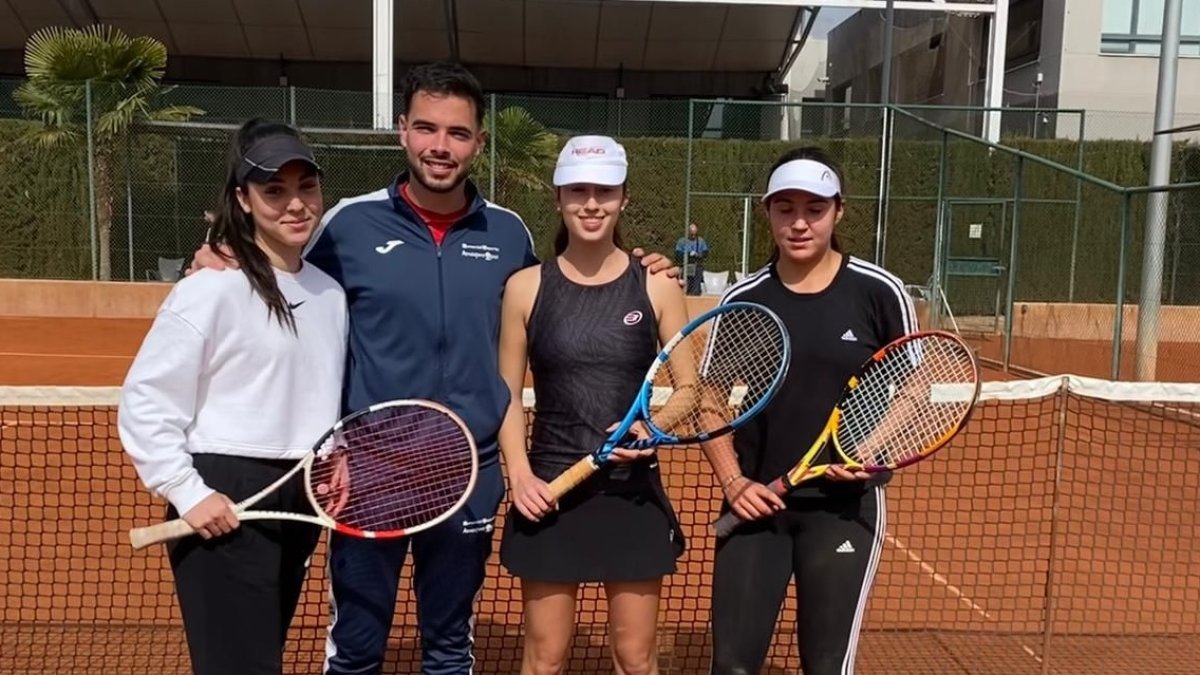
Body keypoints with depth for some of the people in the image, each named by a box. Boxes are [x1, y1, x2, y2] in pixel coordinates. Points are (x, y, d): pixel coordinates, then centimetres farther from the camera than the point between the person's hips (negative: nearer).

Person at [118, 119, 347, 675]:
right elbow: (143, 404, -12)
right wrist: (188, 494, -15)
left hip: (299, 501, 7)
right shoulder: (211, 288, -13)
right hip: (226, 507, -7)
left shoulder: (329, 292, 8)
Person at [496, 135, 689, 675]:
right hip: (549, 491, 0)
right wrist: (519, 473, -9)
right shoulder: (526, 287, -1)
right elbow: (508, 394, 3)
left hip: (633, 491, 1)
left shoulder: (656, 286, -1)